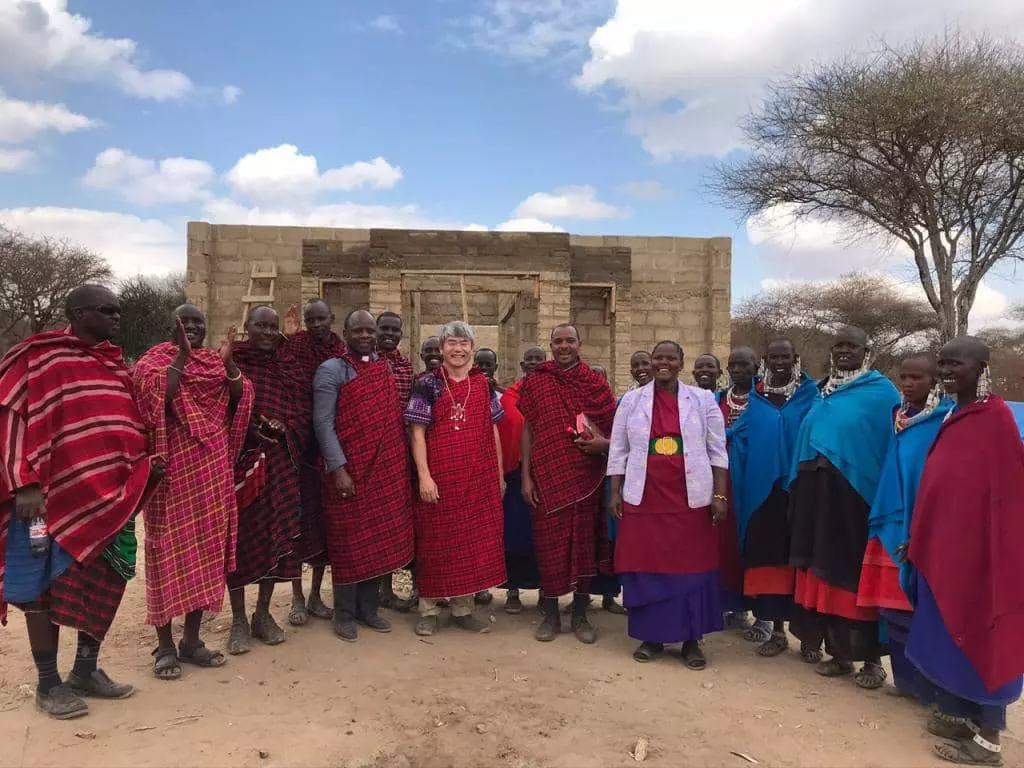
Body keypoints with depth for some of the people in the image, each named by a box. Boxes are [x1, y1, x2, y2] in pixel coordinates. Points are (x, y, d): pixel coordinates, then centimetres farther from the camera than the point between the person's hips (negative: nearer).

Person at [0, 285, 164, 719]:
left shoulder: (116, 364, 14)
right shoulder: (40, 355, -6)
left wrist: (145, 463, 6)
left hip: (111, 495, 7)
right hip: (56, 494, -6)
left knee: (105, 582, 12)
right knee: (45, 587, 5)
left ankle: (86, 671, 28)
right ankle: (48, 683, 20)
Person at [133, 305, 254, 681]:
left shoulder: (217, 361, 13)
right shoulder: (156, 359, -1)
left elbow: (240, 402, 3)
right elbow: (154, 398, -20)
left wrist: (229, 362, -9)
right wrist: (182, 356, -20)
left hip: (212, 470, 5)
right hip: (173, 469, -5)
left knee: (207, 549, 8)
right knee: (170, 550, -1)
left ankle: (192, 639, 20)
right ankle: (165, 645, 11)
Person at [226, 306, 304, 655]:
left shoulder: (286, 369, 10)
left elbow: (301, 412, 7)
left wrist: (282, 427, -11)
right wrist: (250, 430, -18)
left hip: (279, 461, 4)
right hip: (239, 458, -3)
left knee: (276, 532, 7)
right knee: (240, 533, 3)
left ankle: (263, 613, 22)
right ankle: (238, 619, 15)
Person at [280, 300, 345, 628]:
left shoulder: (342, 350, 6)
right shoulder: (295, 344, -3)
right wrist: (288, 336, -23)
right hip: (302, 442, -3)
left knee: (326, 515, 10)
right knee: (299, 513, 3)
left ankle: (315, 595, 24)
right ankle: (297, 598, 17)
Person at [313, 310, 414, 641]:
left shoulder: (386, 368, 13)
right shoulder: (331, 370, -4)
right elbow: (323, 423, -11)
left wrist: (402, 462, 11)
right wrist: (338, 468, -18)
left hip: (387, 470, 5)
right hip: (350, 471, -5)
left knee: (381, 538, 10)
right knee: (350, 541, 4)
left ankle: (369, 607, 25)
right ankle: (345, 613, 18)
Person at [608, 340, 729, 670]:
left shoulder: (703, 400, 4)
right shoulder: (631, 400, 6)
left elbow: (717, 451, 4)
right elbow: (618, 450, 7)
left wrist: (720, 495, -2)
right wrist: (615, 492, 2)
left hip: (691, 499, 0)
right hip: (643, 498, 1)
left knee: (691, 567, 4)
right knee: (646, 566, 5)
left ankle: (692, 640, 17)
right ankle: (651, 636, 20)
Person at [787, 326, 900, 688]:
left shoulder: (882, 391, -3)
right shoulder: (824, 391, 14)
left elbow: (893, 447, -7)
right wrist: (798, 485, 8)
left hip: (859, 492, -6)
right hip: (818, 491, 6)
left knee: (859, 573, -2)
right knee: (826, 570, 9)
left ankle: (871, 657, 11)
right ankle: (838, 650, 21)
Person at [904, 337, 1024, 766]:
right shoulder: (955, 417, 9)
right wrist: (920, 539, 12)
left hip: (976, 546, -8)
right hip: (944, 545, 8)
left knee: (979, 638, 3)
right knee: (950, 635, 17)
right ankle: (963, 714, 32)